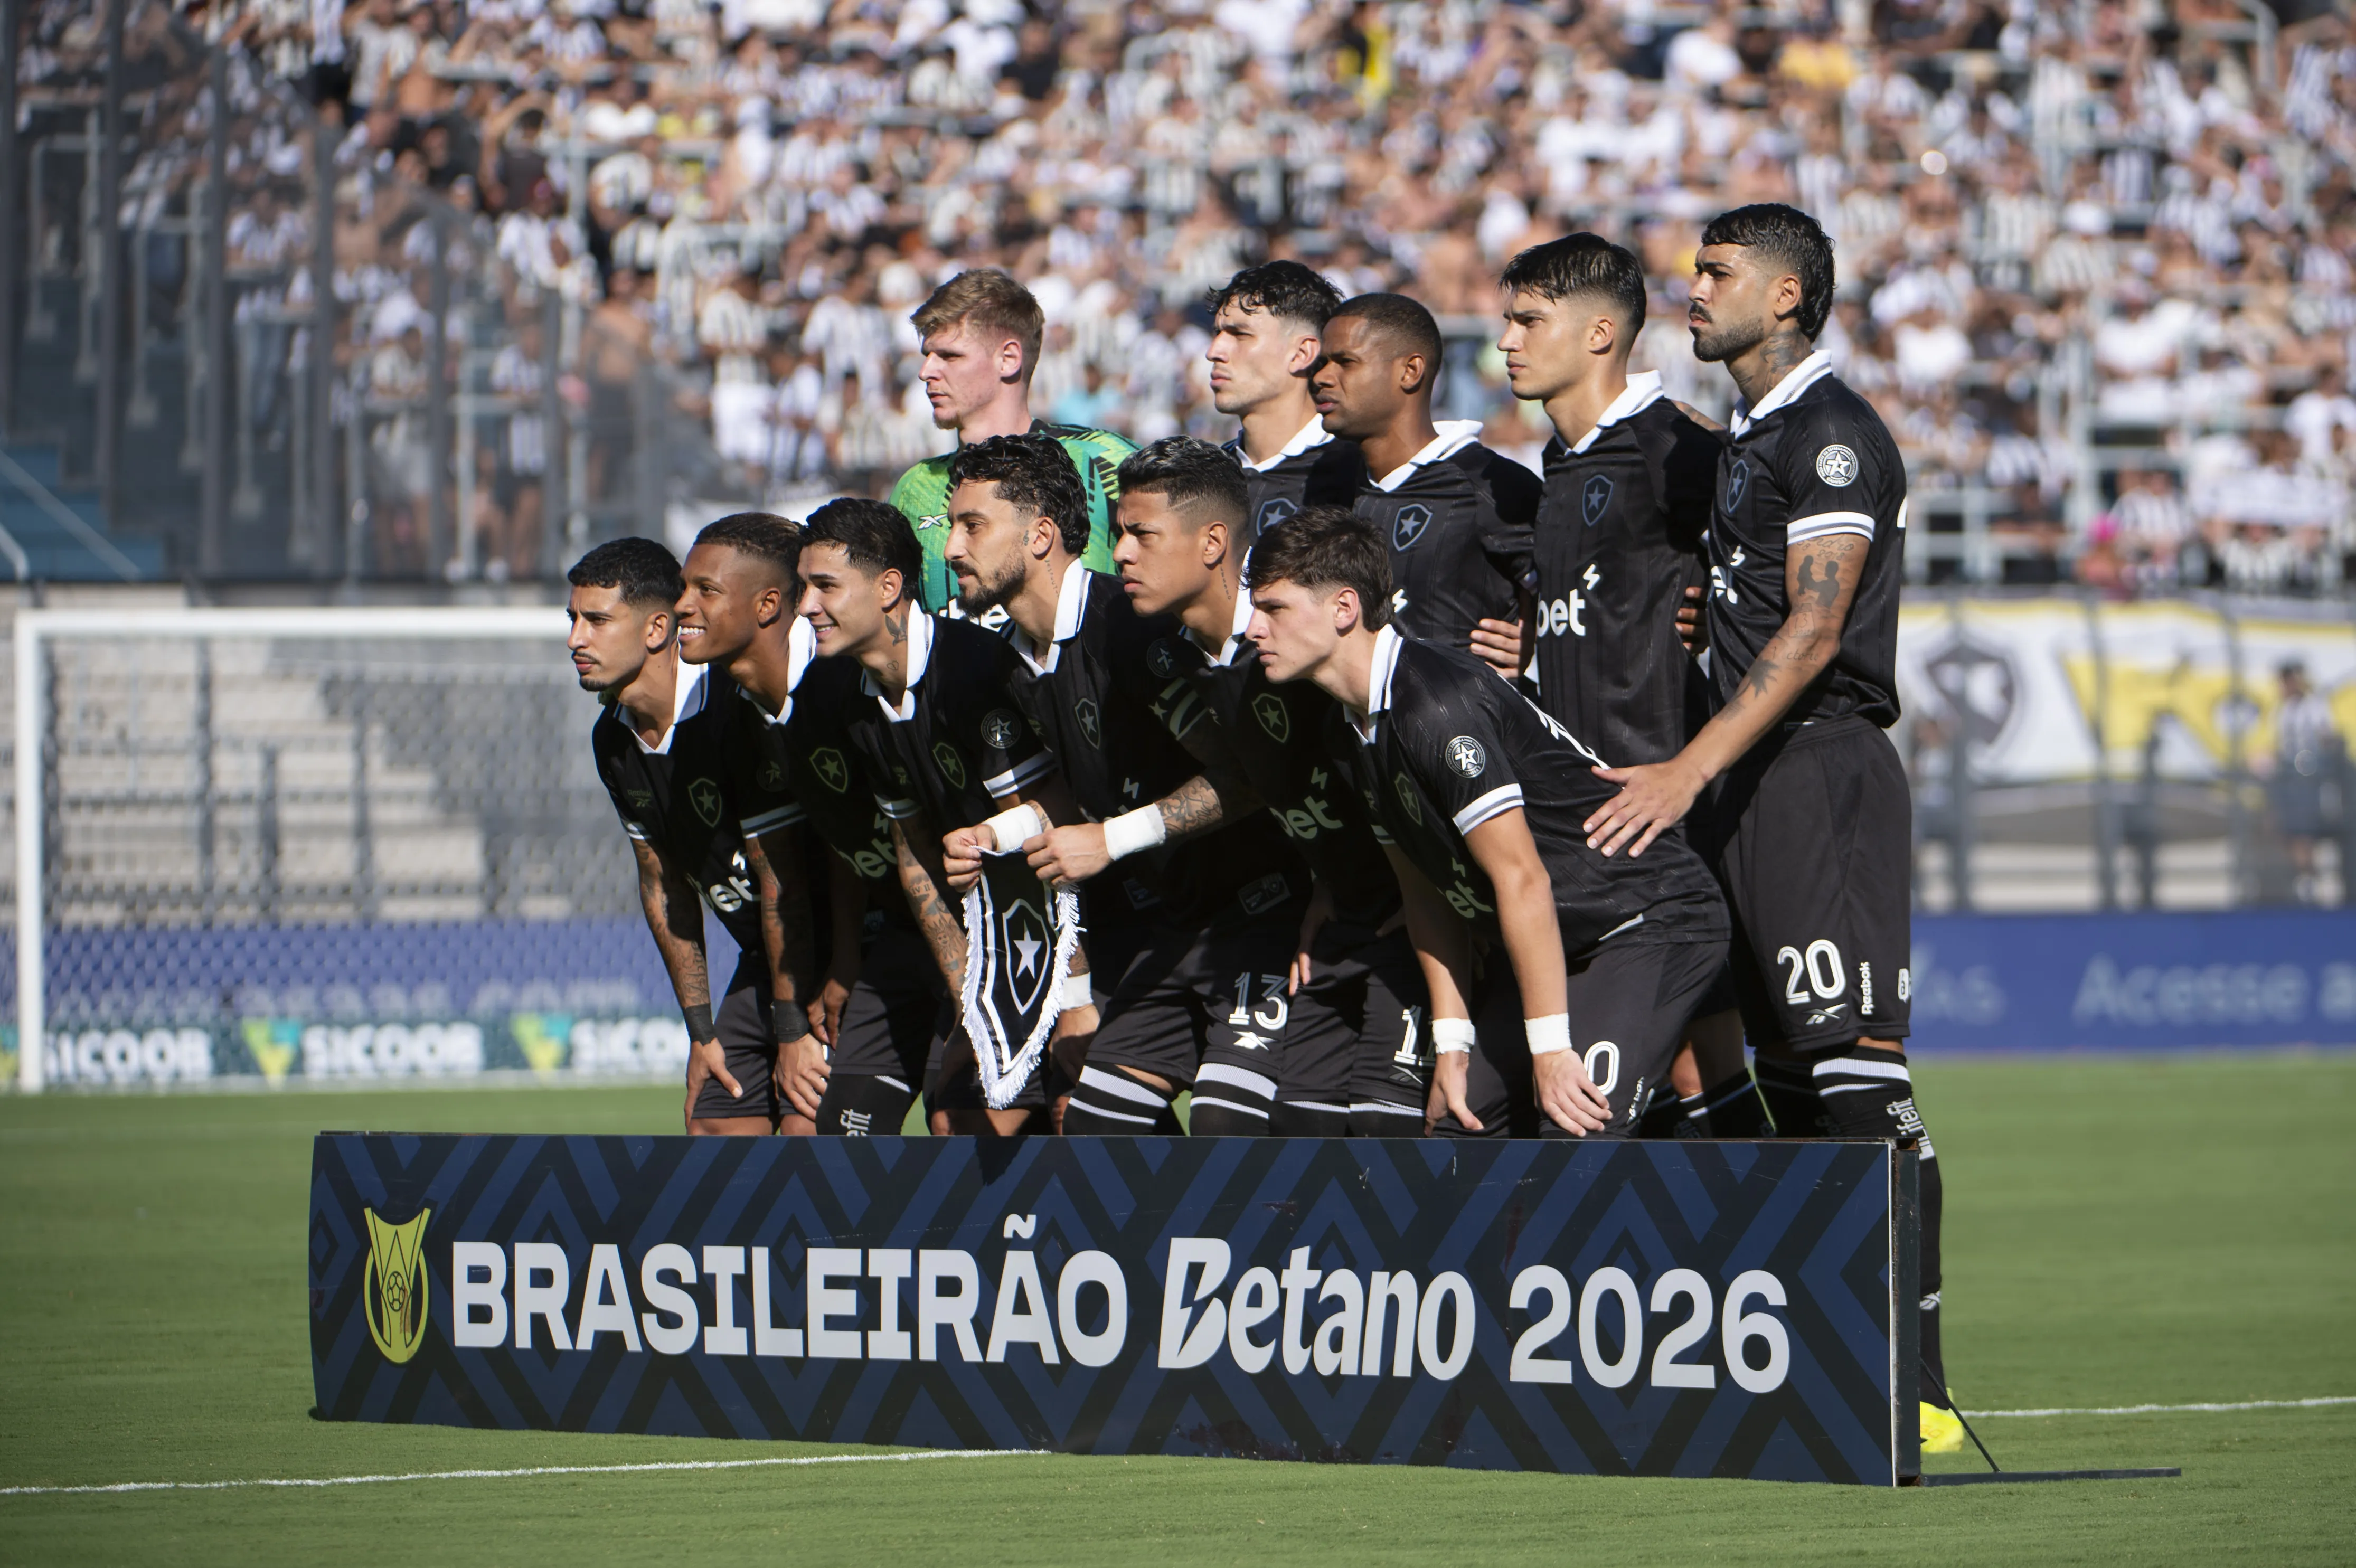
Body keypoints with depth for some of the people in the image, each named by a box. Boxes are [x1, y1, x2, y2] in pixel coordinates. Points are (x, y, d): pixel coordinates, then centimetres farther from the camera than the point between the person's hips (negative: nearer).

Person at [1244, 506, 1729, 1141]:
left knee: (1572, 1141, -24)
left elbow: (1522, 878, -26)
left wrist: (1550, 1048, -24)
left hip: (1653, 922, -10)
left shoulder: (1438, 706, -26)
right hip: (1547, 944, 10)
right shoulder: (1351, 730, 4)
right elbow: (1426, 888, 11)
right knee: (1456, 1130, 5)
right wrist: (1452, 1043, 5)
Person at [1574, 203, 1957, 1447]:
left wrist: (1690, 772, -23)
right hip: (1748, 785, 10)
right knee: (1785, 1077, 8)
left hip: (1820, 770, -10)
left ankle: (1917, 1383, -18)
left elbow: (1813, 632, -18)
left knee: (1858, 1074, -15)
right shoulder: (1741, 441, 21)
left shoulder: (1830, 433, -9)